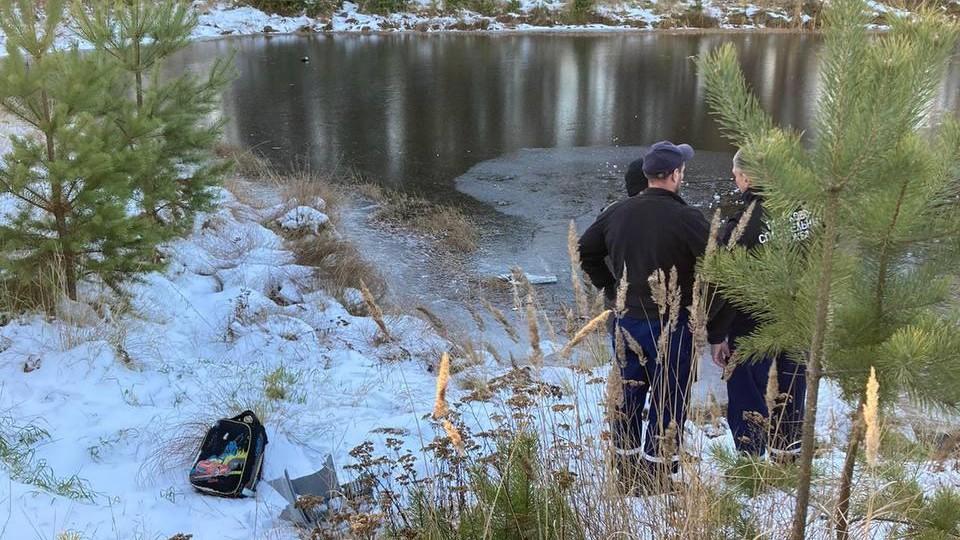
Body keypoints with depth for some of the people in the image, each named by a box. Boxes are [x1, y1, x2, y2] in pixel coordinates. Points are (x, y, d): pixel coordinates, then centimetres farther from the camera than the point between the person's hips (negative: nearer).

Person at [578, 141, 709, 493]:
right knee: (668, 403, 5)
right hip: (670, 326, -6)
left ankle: (627, 476, 26)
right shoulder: (685, 218, -17)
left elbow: (586, 250, 14)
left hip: (626, 321, 6)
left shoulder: (617, 213, 2)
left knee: (629, 398, 15)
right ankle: (657, 482, 10)